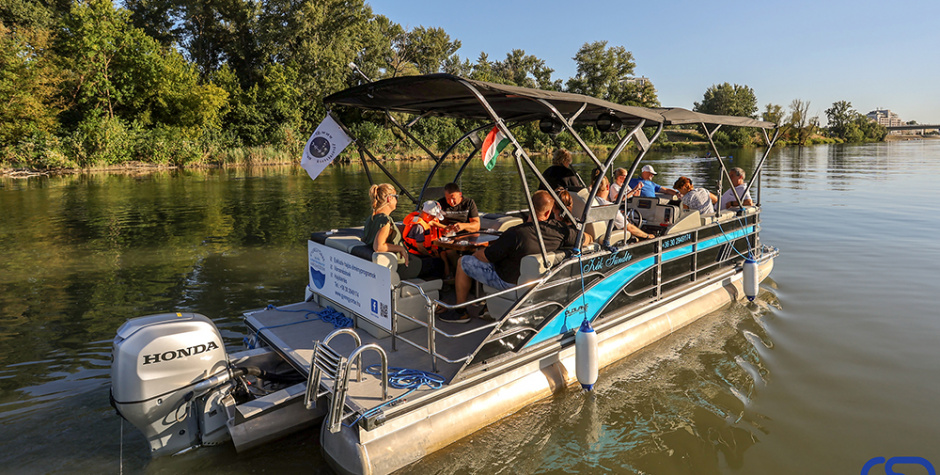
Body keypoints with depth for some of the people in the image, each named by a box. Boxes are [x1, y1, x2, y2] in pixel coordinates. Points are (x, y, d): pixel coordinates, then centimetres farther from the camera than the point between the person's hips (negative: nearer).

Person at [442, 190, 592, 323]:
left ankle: (460, 312, 22)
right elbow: (586, 239, -4)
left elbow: (485, 256, -21)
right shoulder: (560, 229, -21)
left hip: (506, 281, -7)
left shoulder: (515, 234, -33)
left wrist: (474, 254, 2)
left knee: (463, 262, 10)